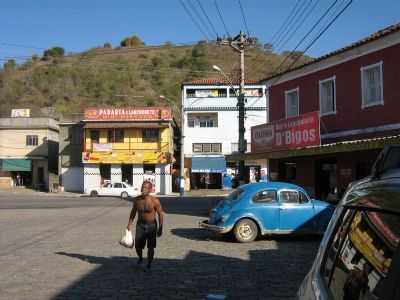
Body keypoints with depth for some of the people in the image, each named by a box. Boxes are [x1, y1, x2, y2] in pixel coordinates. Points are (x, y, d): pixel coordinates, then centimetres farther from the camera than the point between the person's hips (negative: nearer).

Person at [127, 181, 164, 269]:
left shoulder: (155, 201, -16)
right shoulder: (137, 200, -4)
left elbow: (161, 214, -9)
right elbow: (133, 212, 10)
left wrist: (160, 229, -11)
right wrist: (129, 225, 8)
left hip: (151, 225, -3)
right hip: (140, 225, 3)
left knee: (150, 247, 5)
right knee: (137, 245, 3)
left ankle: (149, 265, 22)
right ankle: (140, 258, 36)